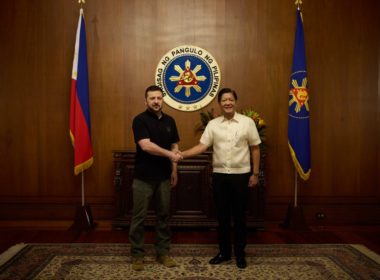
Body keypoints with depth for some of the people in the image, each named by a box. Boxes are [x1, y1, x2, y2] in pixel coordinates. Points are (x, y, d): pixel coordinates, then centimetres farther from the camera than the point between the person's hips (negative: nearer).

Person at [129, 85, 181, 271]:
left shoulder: (169, 121, 9)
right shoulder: (140, 120, -10)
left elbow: (174, 146, 12)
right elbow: (146, 146, -22)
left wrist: (174, 170, 6)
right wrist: (170, 154, -18)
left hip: (164, 177, 5)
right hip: (143, 177, -5)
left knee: (163, 215, 12)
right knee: (139, 217, 4)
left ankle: (163, 252, 25)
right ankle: (137, 254, 17)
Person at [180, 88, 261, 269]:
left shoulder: (247, 122, -2)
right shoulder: (213, 124, 3)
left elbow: (255, 149, 2)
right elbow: (202, 146, -3)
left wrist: (255, 174, 0)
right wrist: (181, 154, -16)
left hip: (241, 175, -2)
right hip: (219, 175, 2)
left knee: (239, 216, 8)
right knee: (222, 216, 11)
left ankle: (240, 253, 24)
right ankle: (224, 252, 27)